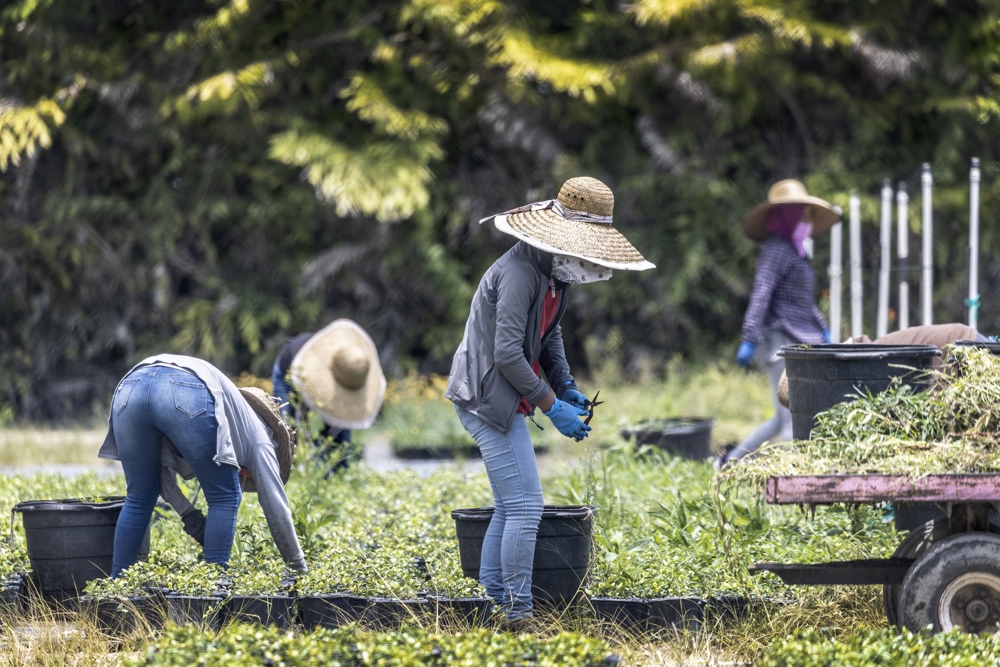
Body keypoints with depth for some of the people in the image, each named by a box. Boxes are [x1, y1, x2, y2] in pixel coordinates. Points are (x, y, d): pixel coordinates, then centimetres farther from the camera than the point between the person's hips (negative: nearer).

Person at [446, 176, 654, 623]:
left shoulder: (557, 270, 8)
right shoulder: (521, 271, -23)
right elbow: (507, 353, -26)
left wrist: (567, 388, 7)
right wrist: (552, 406, -19)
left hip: (503, 401, 11)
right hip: (488, 397, -11)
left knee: (510, 507, 15)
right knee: (525, 506, -11)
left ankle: (495, 602, 22)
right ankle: (518, 613, -7)